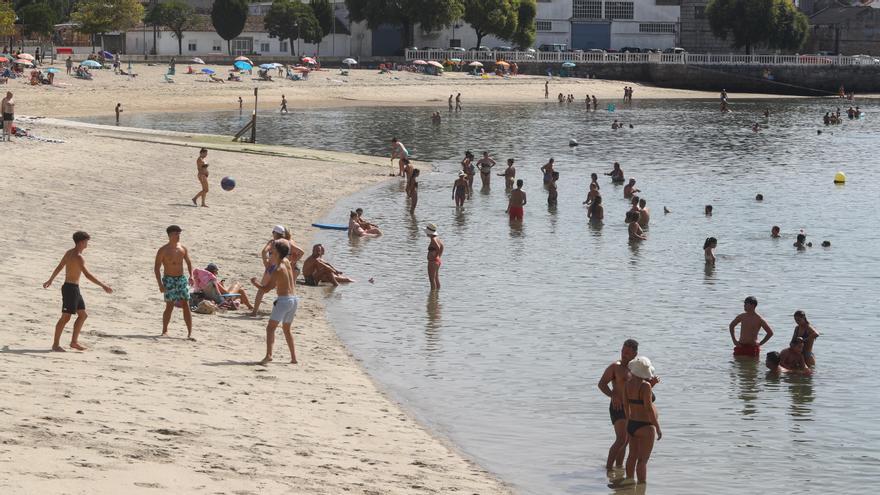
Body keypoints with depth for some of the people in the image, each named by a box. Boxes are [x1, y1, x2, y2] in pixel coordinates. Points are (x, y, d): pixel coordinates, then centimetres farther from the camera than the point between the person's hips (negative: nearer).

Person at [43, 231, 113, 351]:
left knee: (83, 315, 15)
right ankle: (55, 344, 4)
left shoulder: (69, 252, 10)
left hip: (74, 288, 10)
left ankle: (74, 341, 19)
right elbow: (87, 275, -30)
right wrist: (103, 285, -31)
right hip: (71, 288, -10)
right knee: (65, 317, -3)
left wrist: (50, 280, 36)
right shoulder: (78, 257, -20)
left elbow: (59, 267, 22)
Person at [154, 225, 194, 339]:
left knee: (186, 305, -4)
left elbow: (188, 262, 17)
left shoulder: (183, 248, 6)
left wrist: (191, 275, -1)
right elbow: (157, 268, -7)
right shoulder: (163, 250, -6)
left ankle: (190, 333, -6)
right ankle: (164, 331, 13)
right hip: (169, 280, -3)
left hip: (182, 278, 3)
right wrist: (160, 284, -15)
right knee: (169, 306, -4)